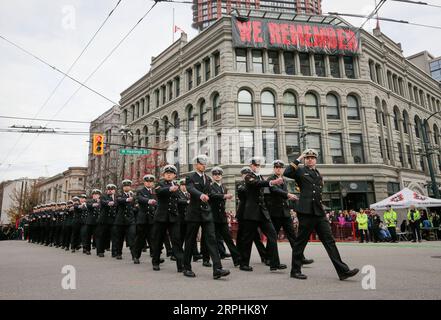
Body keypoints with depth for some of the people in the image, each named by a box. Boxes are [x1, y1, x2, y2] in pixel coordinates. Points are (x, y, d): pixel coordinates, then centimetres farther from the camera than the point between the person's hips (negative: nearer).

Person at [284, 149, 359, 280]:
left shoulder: (318, 174, 21)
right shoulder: (300, 171, 3)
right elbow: (286, 173, -17)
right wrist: (298, 160, -10)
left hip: (319, 212, 6)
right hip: (306, 211, -6)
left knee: (329, 240, 3)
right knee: (301, 241, 2)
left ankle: (343, 270, 4)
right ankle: (295, 270, 13)